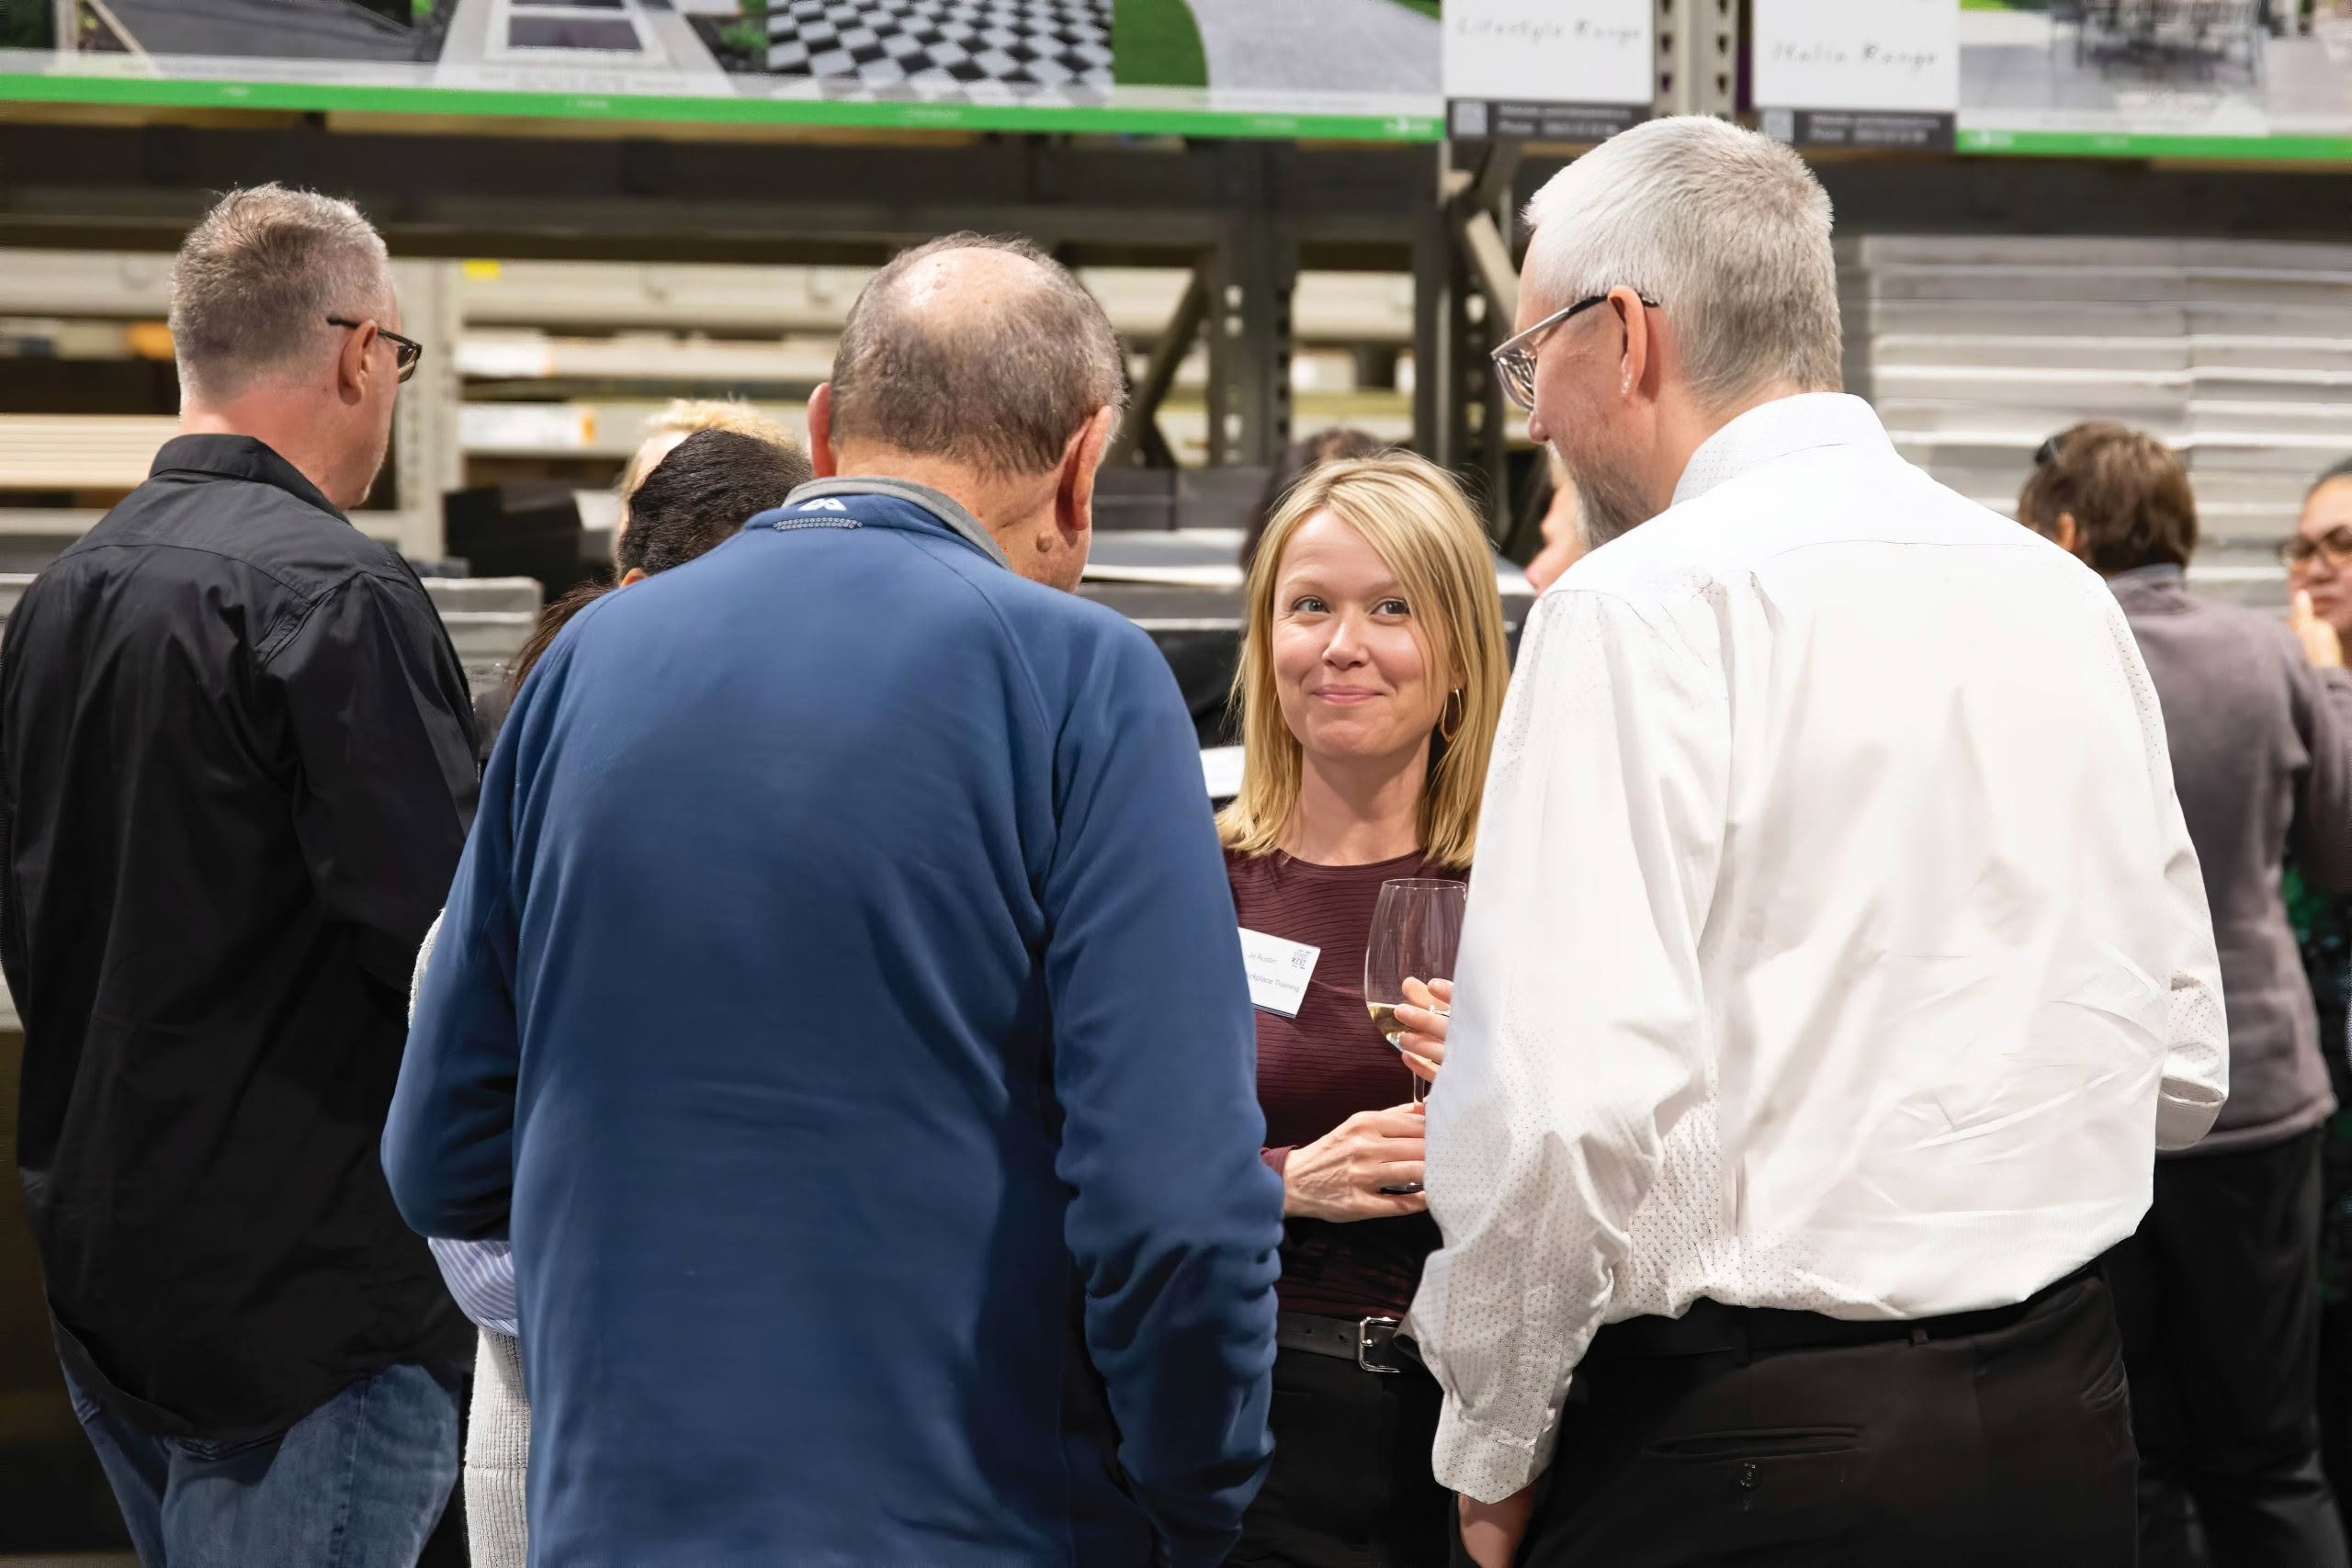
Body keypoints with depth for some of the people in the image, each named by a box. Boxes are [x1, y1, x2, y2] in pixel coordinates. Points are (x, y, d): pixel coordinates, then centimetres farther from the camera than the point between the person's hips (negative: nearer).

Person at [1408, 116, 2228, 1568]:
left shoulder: (1645, 605, -14)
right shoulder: (2066, 596, 8)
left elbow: (1569, 1104, -23)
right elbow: (2183, 1069, 13)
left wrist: (1491, 1445, -9)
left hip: (1742, 1448, -7)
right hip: (2069, 1419, 7)